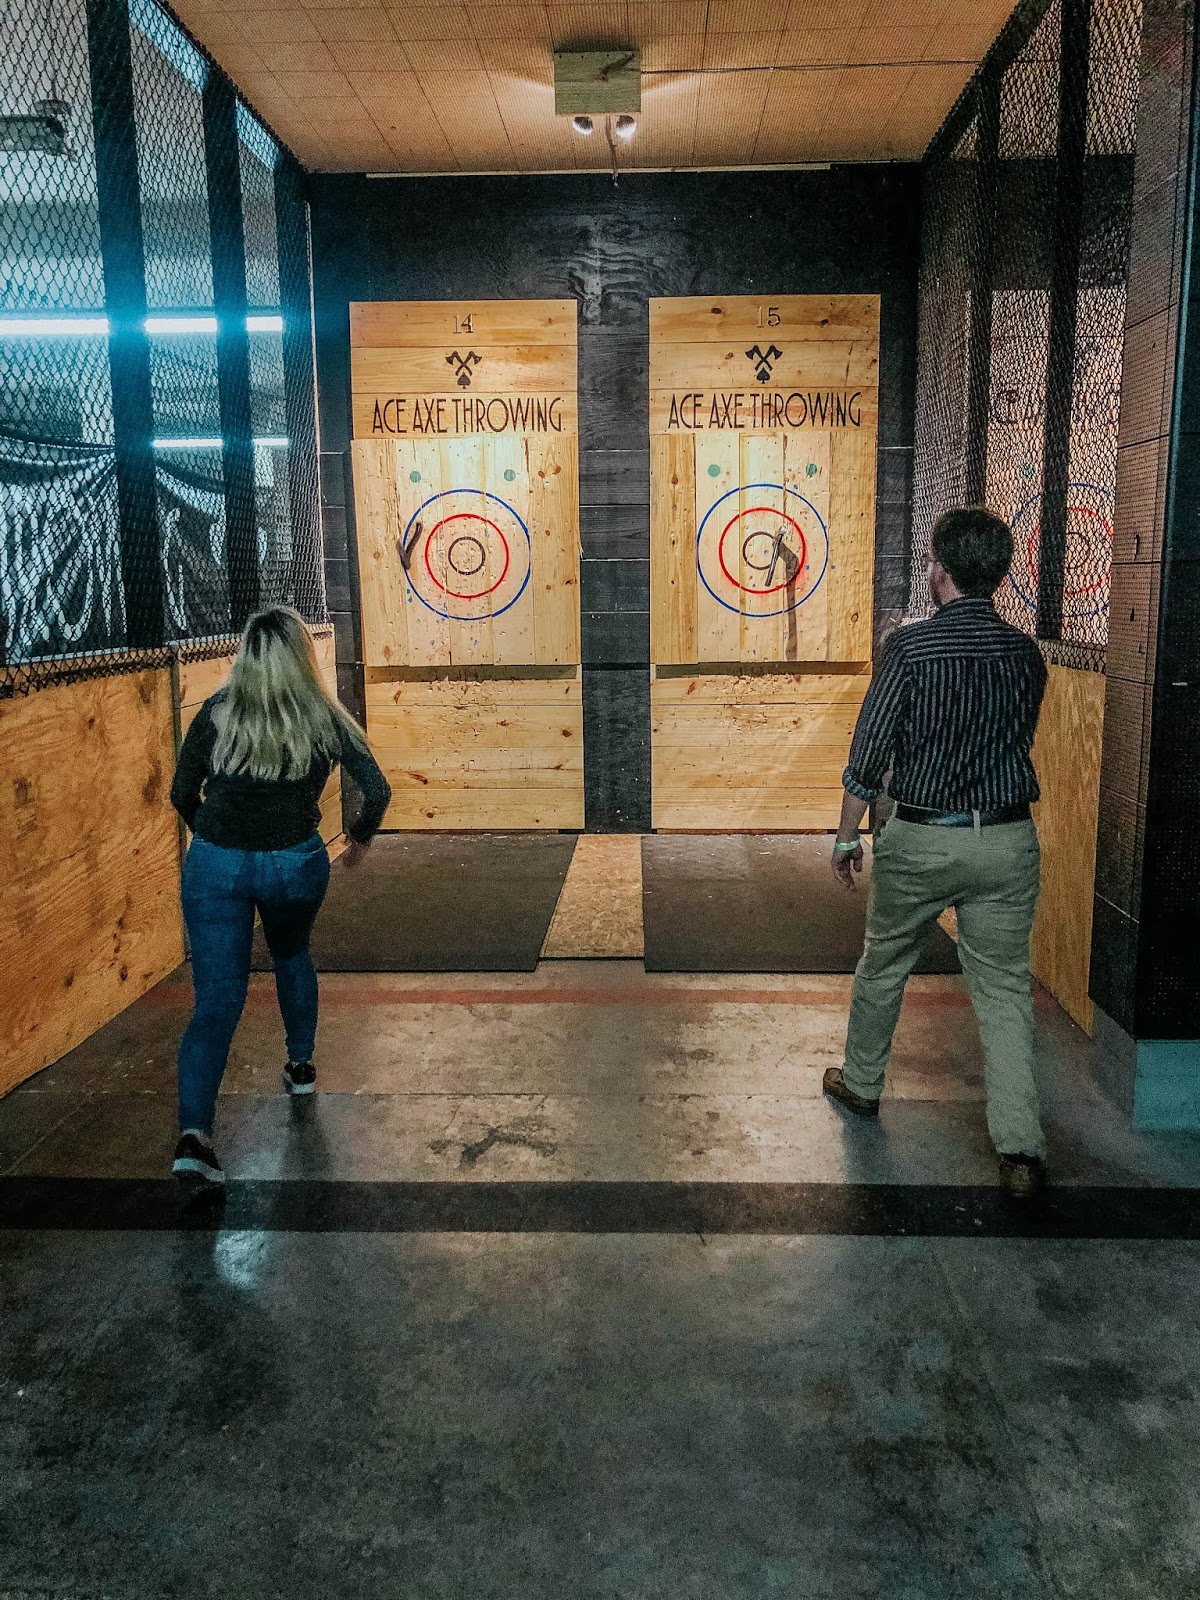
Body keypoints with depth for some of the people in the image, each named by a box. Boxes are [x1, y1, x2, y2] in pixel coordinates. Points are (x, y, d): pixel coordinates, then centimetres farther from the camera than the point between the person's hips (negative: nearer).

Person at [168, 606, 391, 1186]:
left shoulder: (215, 714, 0)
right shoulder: (324, 719, -2)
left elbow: (183, 794, 4)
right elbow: (377, 790, -1)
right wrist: (360, 839, 18)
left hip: (215, 863, 0)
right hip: (295, 864, 0)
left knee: (216, 1000, 0)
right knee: (292, 958, 30)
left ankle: (193, 1132, -14)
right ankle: (301, 1066, 44)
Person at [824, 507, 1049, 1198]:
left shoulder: (911, 646, -12)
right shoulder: (1026, 652, 2)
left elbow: (870, 752, -10)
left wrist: (848, 835, 0)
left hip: (921, 840, -3)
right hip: (1010, 839, 3)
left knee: (883, 966, 18)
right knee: (1005, 987, 7)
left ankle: (861, 1084, 37)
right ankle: (1022, 1148, 4)